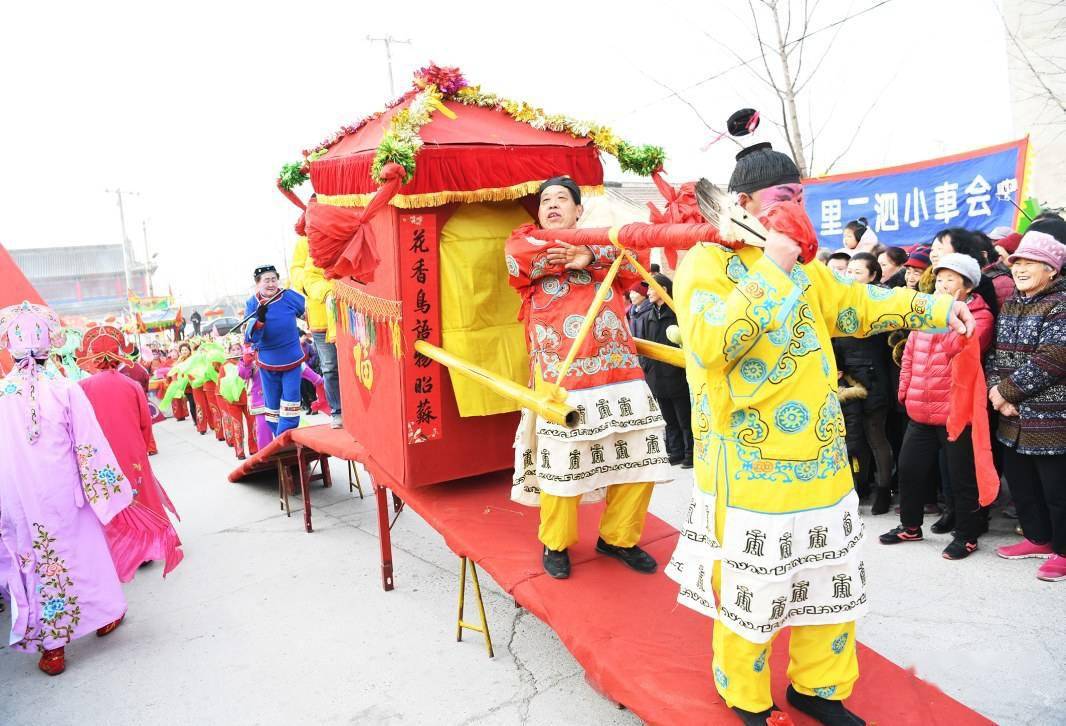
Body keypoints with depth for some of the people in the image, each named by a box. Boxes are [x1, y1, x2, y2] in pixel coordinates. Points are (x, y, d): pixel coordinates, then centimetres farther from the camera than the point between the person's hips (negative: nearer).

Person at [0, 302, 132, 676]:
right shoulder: (65, 389, -13)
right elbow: (90, 446, -10)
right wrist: (112, 488, -1)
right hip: (63, 493, -1)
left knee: (35, 560, 12)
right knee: (82, 552, 17)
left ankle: (51, 646, 20)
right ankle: (104, 614, 35)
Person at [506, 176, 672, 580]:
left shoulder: (604, 244, 23)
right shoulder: (526, 240, 16)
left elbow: (631, 269, 2)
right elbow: (517, 258, -9)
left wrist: (588, 257, -11)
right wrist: (570, 254, -3)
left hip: (618, 369, 4)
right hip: (561, 372, -3)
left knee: (639, 455, 6)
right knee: (562, 462, -4)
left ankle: (617, 538, 27)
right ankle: (556, 544, 22)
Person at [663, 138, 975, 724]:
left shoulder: (801, 266, 13)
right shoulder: (705, 262, -12)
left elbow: (855, 304, 25)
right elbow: (711, 342, -28)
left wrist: (933, 308, 21)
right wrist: (773, 267, -25)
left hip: (819, 457, 8)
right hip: (751, 467, -8)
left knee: (830, 580, 19)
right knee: (751, 589, 6)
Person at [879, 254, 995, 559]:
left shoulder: (979, 316, -5)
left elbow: (957, 348, -24)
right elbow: (910, 354, 17)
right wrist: (905, 390, 11)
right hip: (920, 411, 6)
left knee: (962, 476, 5)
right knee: (909, 468, 13)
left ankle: (967, 535, 20)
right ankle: (910, 526, 29)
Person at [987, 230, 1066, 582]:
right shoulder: (1010, 305, 12)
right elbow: (996, 353, 10)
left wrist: (1005, 390, -15)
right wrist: (996, 392, -7)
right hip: (1013, 419, 8)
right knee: (1020, 482, 17)